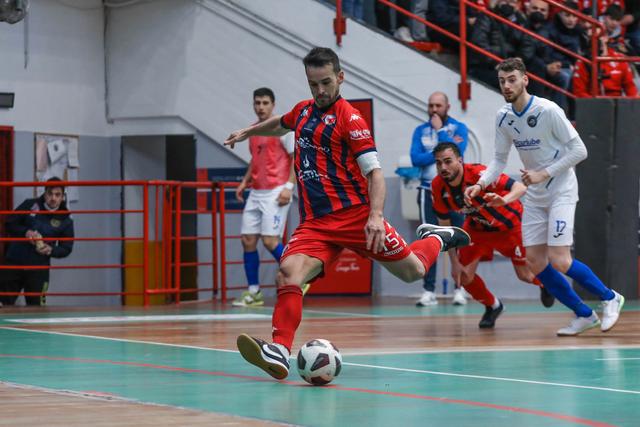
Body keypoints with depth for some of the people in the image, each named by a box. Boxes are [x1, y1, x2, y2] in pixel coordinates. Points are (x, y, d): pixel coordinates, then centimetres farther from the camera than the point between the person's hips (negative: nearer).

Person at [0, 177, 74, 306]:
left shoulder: (65, 219, -2)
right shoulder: (30, 205, -3)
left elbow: (66, 248, 3)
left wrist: (51, 250, -18)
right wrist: (25, 232, -17)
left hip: (39, 269, 0)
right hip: (14, 263, 0)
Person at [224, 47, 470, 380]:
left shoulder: (349, 118, -9)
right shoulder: (303, 111, 11)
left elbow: (374, 172, -15)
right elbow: (280, 124, 38)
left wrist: (376, 216, -28)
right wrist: (247, 132, 46)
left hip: (354, 214, -4)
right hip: (314, 223, 4)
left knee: (413, 271, 6)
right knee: (288, 273, -24)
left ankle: (436, 238, 40)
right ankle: (279, 352, -36)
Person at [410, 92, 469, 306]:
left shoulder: (459, 128, 0)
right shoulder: (420, 131, 6)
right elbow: (416, 159, -8)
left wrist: (440, 130, -11)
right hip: (429, 192, 2)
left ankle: (459, 289, 7)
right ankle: (429, 291, -2)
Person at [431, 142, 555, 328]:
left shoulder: (479, 174, -36)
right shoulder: (438, 187, -21)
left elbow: (520, 188, -43)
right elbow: (444, 225, -8)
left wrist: (504, 200, -65)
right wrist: (454, 262, -11)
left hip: (509, 222, -4)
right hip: (477, 227, 4)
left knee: (525, 275, 2)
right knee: (463, 275, -8)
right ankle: (492, 306, 22)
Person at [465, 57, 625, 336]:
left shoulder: (548, 111, -18)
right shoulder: (503, 117, 1)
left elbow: (579, 150, -16)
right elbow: (499, 159, 10)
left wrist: (544, 174, -20)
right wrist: (480, 184, -7)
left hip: (561, 190, -7)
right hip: (534, 197, 7)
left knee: (559, 261, -16)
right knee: (535, 263, -1)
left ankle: (609, 298, 7)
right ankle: (584, 315, 13)